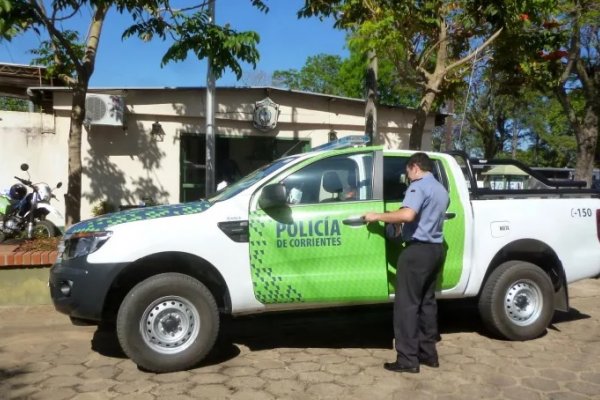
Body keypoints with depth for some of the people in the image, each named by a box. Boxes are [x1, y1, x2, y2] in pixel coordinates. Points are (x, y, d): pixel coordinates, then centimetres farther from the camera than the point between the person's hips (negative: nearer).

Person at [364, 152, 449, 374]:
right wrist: (399, 223, 34)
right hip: (436, 249, 9)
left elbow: (407, 215, -28)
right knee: (427, 302, 15)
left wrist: (377, 216, -18)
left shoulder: (419, 186, -11)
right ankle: (428, 353, 21)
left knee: (407, 304, -4)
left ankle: (408, 359, -2)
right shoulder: (442, 190, 19)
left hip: (418, 250, -9)